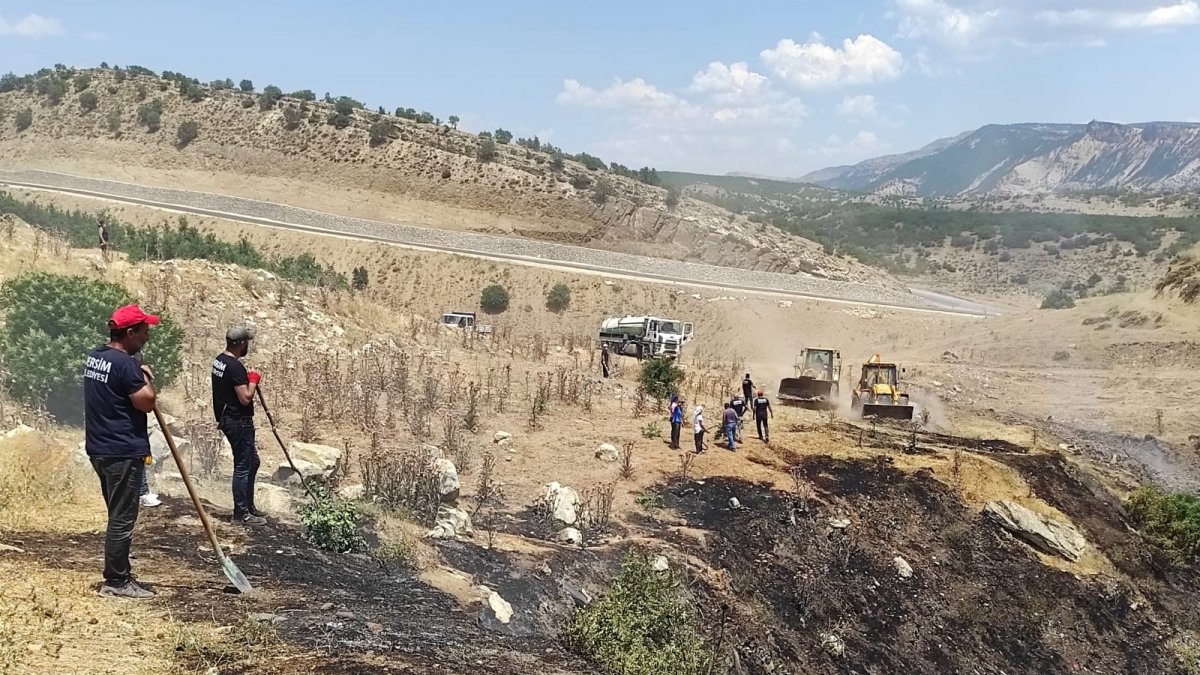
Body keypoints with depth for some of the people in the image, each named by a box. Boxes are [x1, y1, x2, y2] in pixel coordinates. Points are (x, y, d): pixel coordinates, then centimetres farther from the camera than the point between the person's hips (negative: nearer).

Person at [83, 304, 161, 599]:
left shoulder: (95, 356, 10)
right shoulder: (124, 363, -20)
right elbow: (147, 402, -19)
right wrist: (147, 377, -3)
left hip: (101, 449, 10)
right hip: (123, 452, -10)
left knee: (118, 515, 18)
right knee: (123, 519, -2)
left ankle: (119, 574, 26)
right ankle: (115, 582, 4)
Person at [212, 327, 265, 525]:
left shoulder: (219, 360, 8)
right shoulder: (235, 367, -23)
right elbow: (245, 399, -24)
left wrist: (247, 380, 9)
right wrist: (253, 380, -10)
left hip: (227, 419, 10)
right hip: (238, 422, -10)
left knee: (253, 461, 19)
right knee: (243, 467, -2)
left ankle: (248, 506, 26)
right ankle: (241, 514, 6)